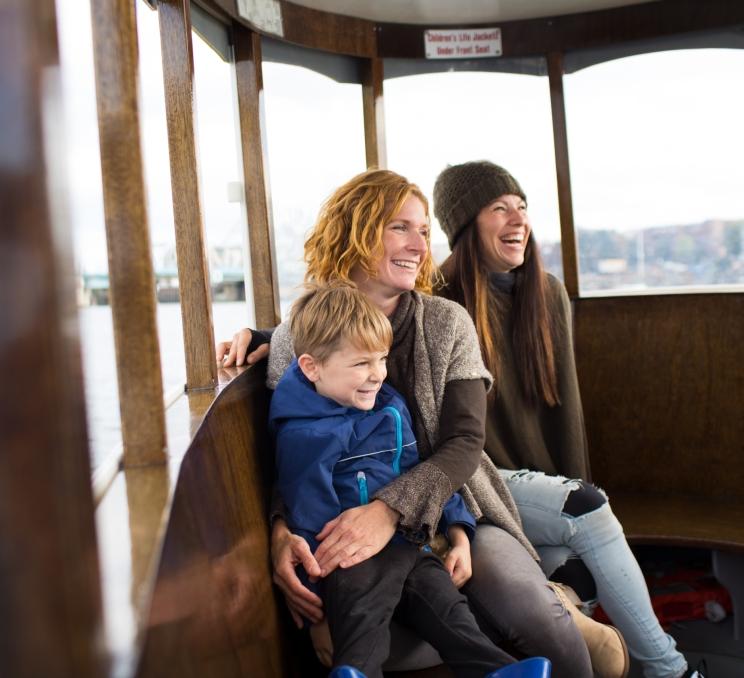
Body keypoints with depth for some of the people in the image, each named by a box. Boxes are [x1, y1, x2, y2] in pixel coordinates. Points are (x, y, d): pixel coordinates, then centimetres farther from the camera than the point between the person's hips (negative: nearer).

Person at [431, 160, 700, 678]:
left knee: (582, 572, -22)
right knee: (590, 511, -22)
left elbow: (564, 401, 5)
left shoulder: (548, 294, 4)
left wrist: (573, 488, -2)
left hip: (545, 481, 5)